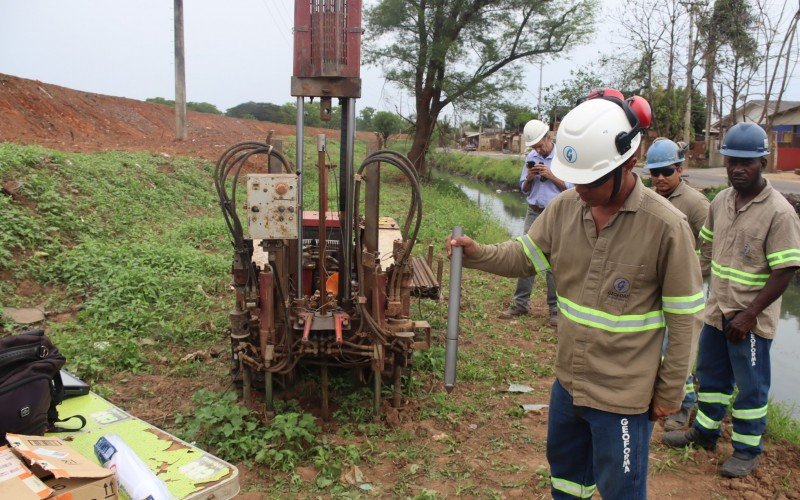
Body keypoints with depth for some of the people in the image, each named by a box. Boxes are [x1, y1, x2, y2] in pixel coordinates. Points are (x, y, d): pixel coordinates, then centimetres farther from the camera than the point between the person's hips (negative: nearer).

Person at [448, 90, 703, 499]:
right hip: (568, 381, 6)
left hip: (623, 395, -5)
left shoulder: (666, 226, -21)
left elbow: (681, 320, -14)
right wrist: (477, 254, -15)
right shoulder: (565, 207, -6)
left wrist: (669, 393, -7)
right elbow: (524, 258, 4)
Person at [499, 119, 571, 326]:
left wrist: (551, 176, -16)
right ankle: (520, 304, 13)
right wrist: (529, 178, -6)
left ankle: (555, 308, 8)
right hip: (534, 213, 5)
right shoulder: (531, 157, 9)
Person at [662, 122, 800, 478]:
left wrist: (749, 314, -20)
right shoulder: (720, 202, 3)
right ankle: (705, 432, 40)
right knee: (710, 375, 21)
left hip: (751, 319, -7)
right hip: (716, 310, 7)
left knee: (750, 386, 9)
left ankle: (747, 450, 27)